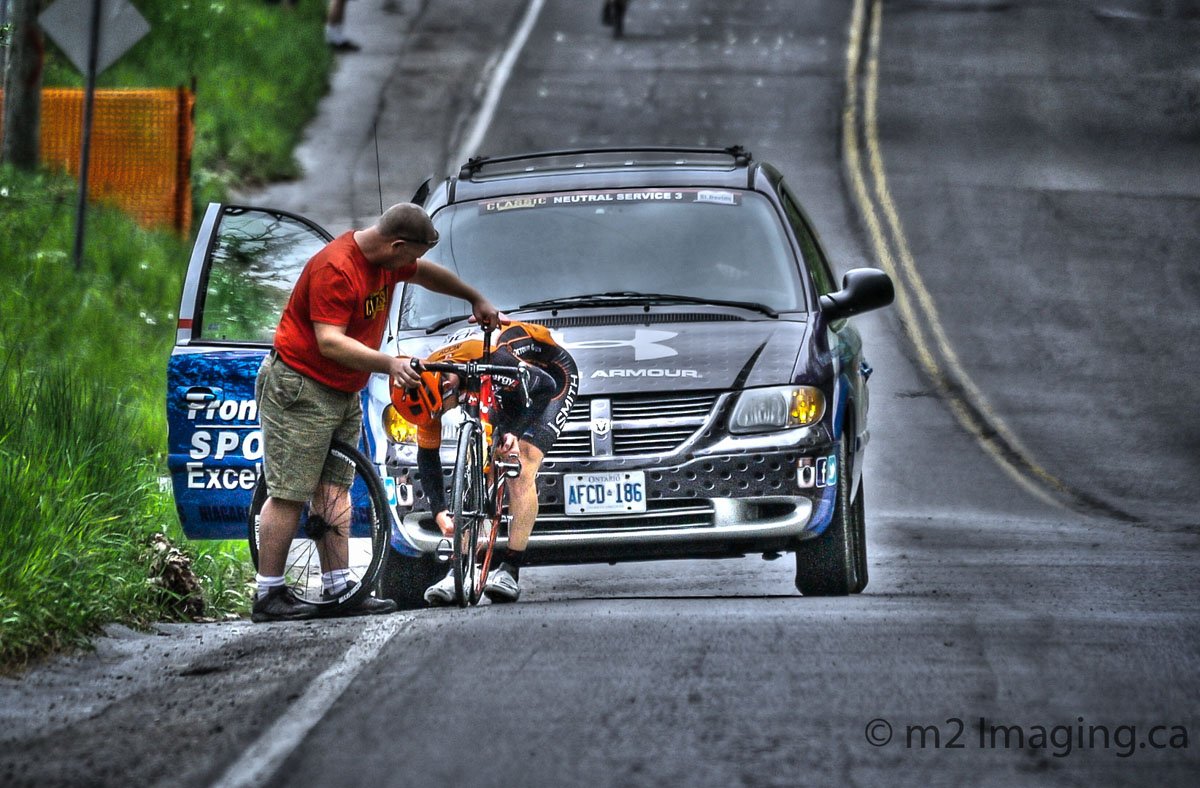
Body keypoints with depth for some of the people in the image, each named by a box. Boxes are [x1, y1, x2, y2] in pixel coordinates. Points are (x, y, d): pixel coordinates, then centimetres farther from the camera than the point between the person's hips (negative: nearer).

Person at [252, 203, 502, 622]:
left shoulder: (385, 260, 5)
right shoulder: (336, 269, -24)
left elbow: (426, 273, 28)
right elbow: (330, 342, -29)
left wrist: (475, 298, 34)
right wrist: (388, 363, -37)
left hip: (343, 393, 10)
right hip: (300, 389, -10)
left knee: (334, 490, 7)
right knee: (289, 494, -9)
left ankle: (338, 590, 6)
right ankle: (269, 596, -7)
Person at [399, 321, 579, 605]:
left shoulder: (490, 361, -42)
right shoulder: (427, 386, -21)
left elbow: (545, 385, -28)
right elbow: (427, 457, -12)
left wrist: (515, 432, -37)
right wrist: (440, 513, -19)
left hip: (553, 375, -6)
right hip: (508, 389, 6)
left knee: (521, 473, -22)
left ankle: (510, 571, -21)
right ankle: (460, 572, -10)